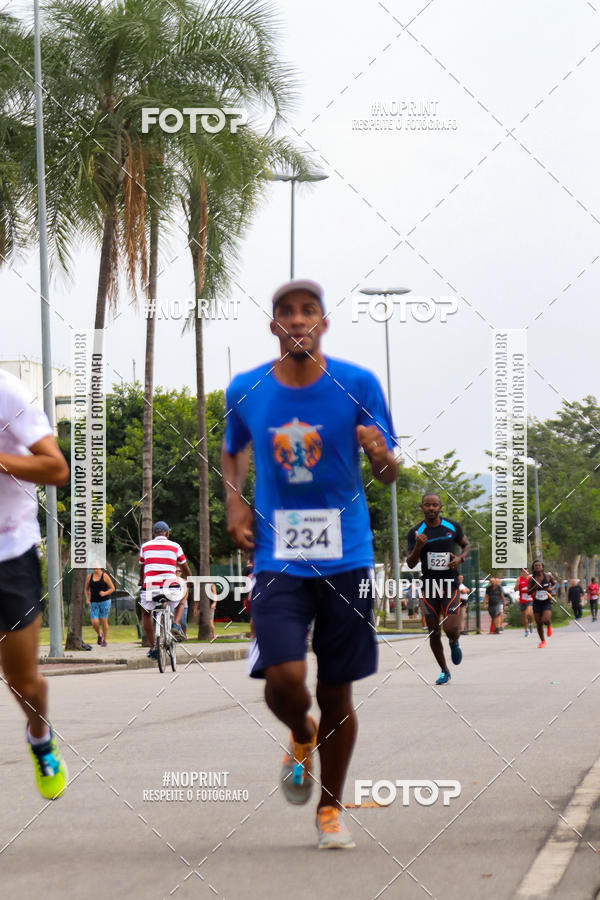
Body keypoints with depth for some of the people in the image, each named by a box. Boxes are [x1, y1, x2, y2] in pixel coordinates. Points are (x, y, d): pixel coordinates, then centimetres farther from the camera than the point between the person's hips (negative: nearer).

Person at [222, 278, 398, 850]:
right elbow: (232, 451, 21)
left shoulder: (357, 385, -3)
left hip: (346, 560, 0)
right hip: (278, 560, 0)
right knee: (282, 680, -16)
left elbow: (389, 476, 2)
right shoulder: (246, 391, 1)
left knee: (336, 692, 6)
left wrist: (381, 455, -20)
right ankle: (301, 738, 21)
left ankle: (330, 809, 25)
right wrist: (234, 504, 4)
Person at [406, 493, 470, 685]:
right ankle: (444, 671, 21)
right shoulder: (416, 533, -3)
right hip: (428, 587, 1)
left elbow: (466, 545, 16)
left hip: (450, 584, -1)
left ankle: (454, 644, 21)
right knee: (434, 633, 4)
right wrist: (418, 547, -25)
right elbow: (410, 564, -5)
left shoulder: (452, 527, 0)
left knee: (451, 629, -16)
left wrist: (460, 559, -6)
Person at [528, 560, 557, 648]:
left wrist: (551, 589, -11)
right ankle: (542, 641, 25)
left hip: (547, 602, -2)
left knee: (545, 620, -22)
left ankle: (549, 625, 17)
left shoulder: (548, 576, -4)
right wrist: (535, 587, -18)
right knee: (538, 623, 5)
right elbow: (528, 592, 0)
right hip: (537, 603, 2)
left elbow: (555, 584, 11)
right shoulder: (531, 579, -2)